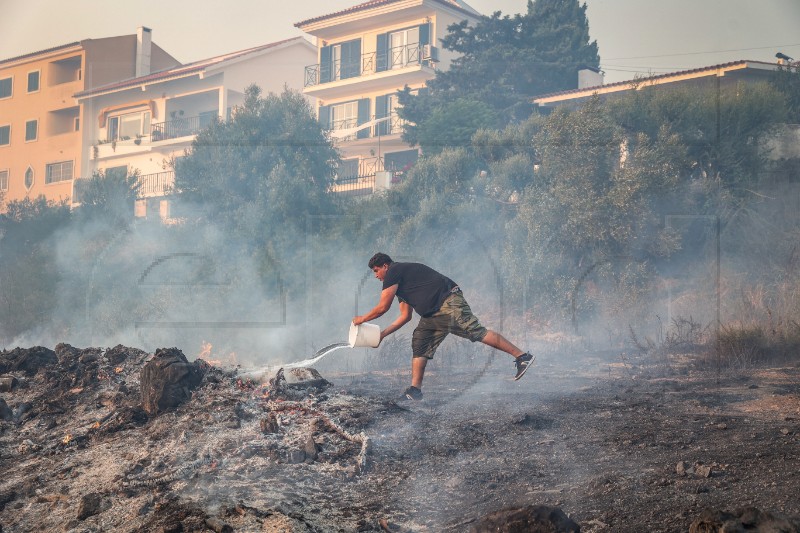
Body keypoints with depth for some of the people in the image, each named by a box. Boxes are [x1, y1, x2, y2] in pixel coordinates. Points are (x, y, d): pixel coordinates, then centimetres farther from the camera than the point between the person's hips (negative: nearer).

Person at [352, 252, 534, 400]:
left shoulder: (393, 272, -2)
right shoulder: (399, 284, 29)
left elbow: (382, 307, -5)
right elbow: (405, 316, 31)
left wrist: (362, 319, 11)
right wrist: (382, 334, 30)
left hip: (448, 302, -11)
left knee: (476, 332, -20)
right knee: (419, 346, 6)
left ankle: (522, 356, -23)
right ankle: (415, 389, 3)